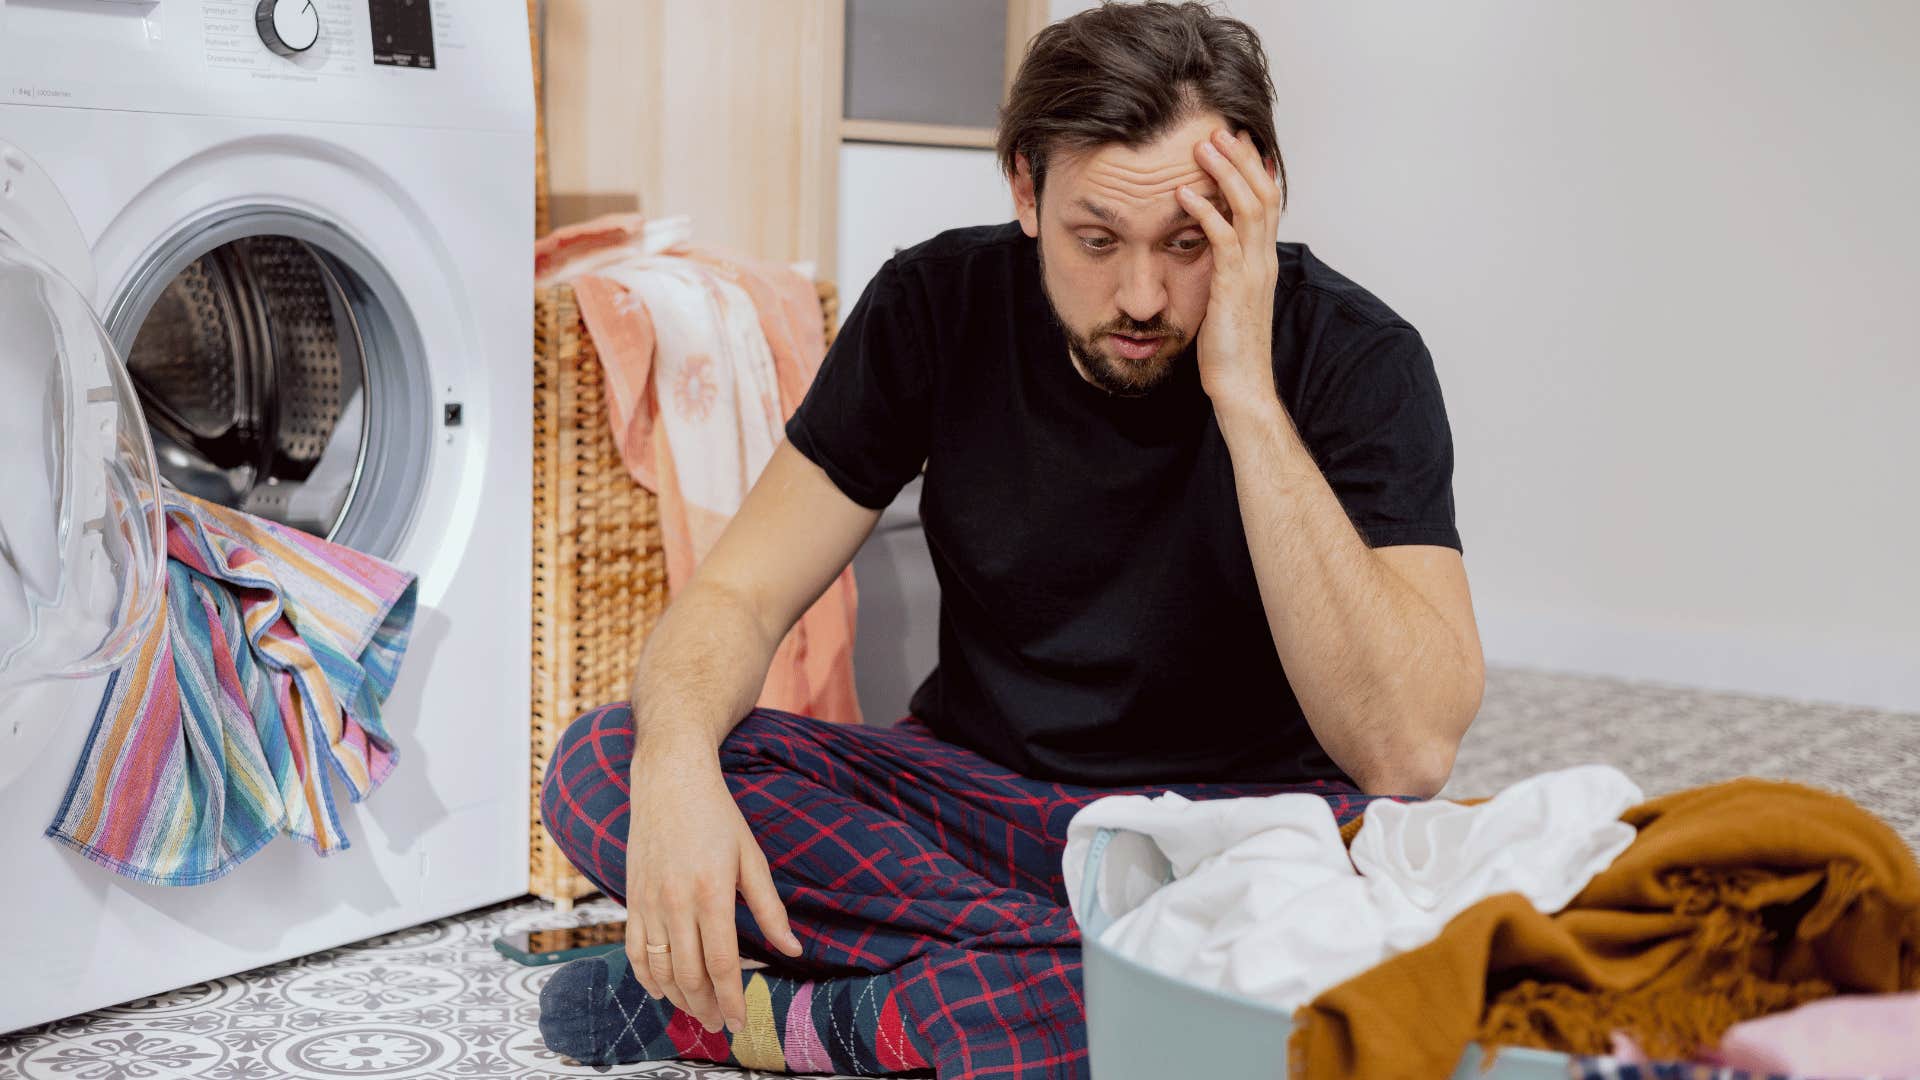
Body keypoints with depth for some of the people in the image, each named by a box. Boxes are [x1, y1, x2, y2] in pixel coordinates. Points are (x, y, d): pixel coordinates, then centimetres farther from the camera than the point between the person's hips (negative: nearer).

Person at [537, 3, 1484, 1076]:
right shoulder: (940, 304, -8)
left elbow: (1407, 754, -28)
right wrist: (676, 763, -31)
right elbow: (739, 594, -8)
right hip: (975, 785, 3)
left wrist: (1247, 396, -32)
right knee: (604, 765, -19)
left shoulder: (1356, 355, -17)